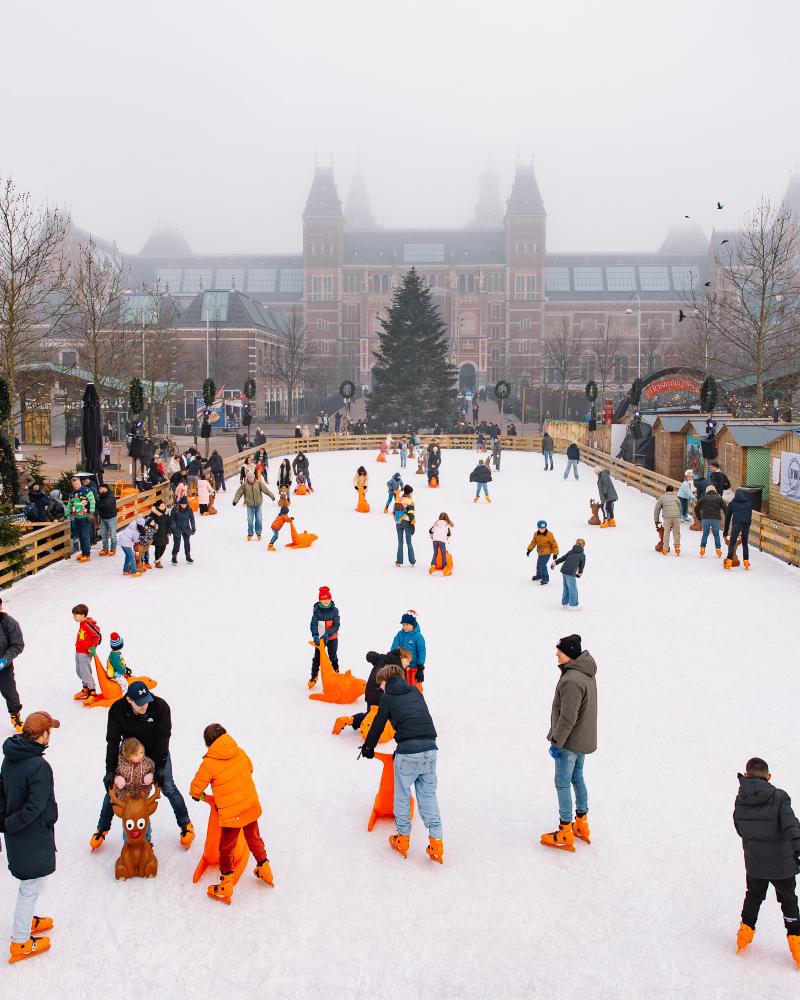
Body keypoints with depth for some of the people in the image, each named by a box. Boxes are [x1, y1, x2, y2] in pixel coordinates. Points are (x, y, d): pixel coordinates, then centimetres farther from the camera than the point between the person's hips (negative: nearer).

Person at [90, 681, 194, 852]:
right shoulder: (117, 710, -27)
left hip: (156, 751, -1)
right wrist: (110, 770, -28)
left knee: (168, 787, -3)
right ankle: (102, 828, 24)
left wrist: (160, 768, -30)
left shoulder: (160, 707, -31)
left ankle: (186, 825, 18)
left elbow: (162, 738, -27)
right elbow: (113, 741, -23)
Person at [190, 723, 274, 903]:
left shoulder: (209, 764, -18)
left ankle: (226, 888, 18)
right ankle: (265, 871, 42)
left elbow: (196, 787, -5)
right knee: (254, 838, 27)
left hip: (231, 815, -5)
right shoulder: (239, 752, -4)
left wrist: (197, 796, 18)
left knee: (226, 849, 13)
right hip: (252, 807, 5)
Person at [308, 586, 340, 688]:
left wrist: (327, 634, -31)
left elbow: (336, 625, -16)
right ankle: (314, 676, 21)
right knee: (317, 657, 6)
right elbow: (313, 624, -20)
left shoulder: (334, 610, -13)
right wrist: (315, 636, -36)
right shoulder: (317, 610, -12)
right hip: (319, 638, 1)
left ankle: (336, 672, 35)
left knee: (333, 657, 11)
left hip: (332, 638, 0)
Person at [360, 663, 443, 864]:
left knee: (402, 795, 13)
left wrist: (368, 749, 26)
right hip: (430, 748, 4)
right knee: (428, 795, 12)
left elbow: (378, 724, 10)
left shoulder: (388, 696, 7)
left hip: (408, 750, -4)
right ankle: (435, 842, 7)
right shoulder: (415, 691, 20)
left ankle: (403, 839, 21)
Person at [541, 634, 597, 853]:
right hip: (583, 739, 10)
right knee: (577, 778, 21)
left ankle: (565, 834, 12)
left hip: (570, 742, -10)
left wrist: (557, 742, -17)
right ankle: (581, 824, 34)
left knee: (562, 784, 3)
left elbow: (567, 719, -26)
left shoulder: (572, 681, -29)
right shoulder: (586, 673, 3)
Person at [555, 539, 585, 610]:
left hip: (563, 570, 7)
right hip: (571, 573, -7)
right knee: (573, 589, 2)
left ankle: (564, 603, 28)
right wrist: (579, 573, 27)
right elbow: (582, 566, 10)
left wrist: (555, 562, 28)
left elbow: (562, 558, 17)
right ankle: (573, 605, 4)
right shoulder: (582, 555, 1)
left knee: (565, 588, 18)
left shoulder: (570, 551, 14)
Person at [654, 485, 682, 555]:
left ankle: (665, 549, 4)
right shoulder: (676, 497, 24)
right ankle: (677, 546, 5)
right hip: (677, 516, 1)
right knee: (676, 532, 9)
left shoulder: (662, 497, 17)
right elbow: (680, 508, 24)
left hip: (667, 517, -1)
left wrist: (656, 521, 20)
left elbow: (657, 509, 15)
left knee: (666, 532, 4)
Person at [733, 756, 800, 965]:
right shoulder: (779, 797, -17)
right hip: (782, 862, -2)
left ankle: (745, 931, 32)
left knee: (754, 895, 26)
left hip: (754, 863, 2)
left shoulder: (740, 801, -6)